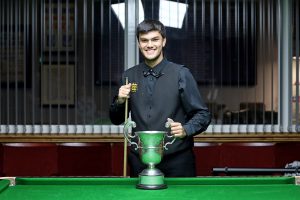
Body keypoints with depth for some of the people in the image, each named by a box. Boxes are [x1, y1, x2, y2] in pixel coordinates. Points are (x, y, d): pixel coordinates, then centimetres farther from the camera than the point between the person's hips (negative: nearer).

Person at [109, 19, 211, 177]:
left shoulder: (181, 74, -3)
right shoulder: (129, 76, 6)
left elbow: (202, 115, -2)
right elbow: (116, 119, 14)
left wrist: (185, 130, -20)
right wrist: (120, 101, -6)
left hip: (176, 160, -2)